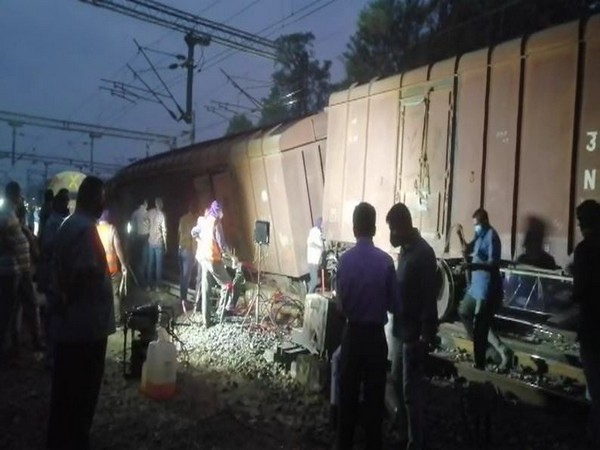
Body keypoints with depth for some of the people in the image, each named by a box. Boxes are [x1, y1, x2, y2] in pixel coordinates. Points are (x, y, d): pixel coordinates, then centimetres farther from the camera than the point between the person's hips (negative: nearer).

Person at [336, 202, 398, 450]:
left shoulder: (344, 260, -10)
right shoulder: (385, 260, -13)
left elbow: (340, 304, -3)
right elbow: (394, 304, -5)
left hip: (352, 334, 1)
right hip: (376, 335, -1)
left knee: (347, 393, 14)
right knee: (375, 394, 13)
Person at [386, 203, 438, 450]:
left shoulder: (424, 253, -20)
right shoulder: (405, 250, 9)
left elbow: (429, 298, -21)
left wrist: (425, 336, -21)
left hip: (414, 332, -9)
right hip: (402, 328, 9)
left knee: (411, 389, 0)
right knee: (397, 379, 20)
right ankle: (403, 425, 37)